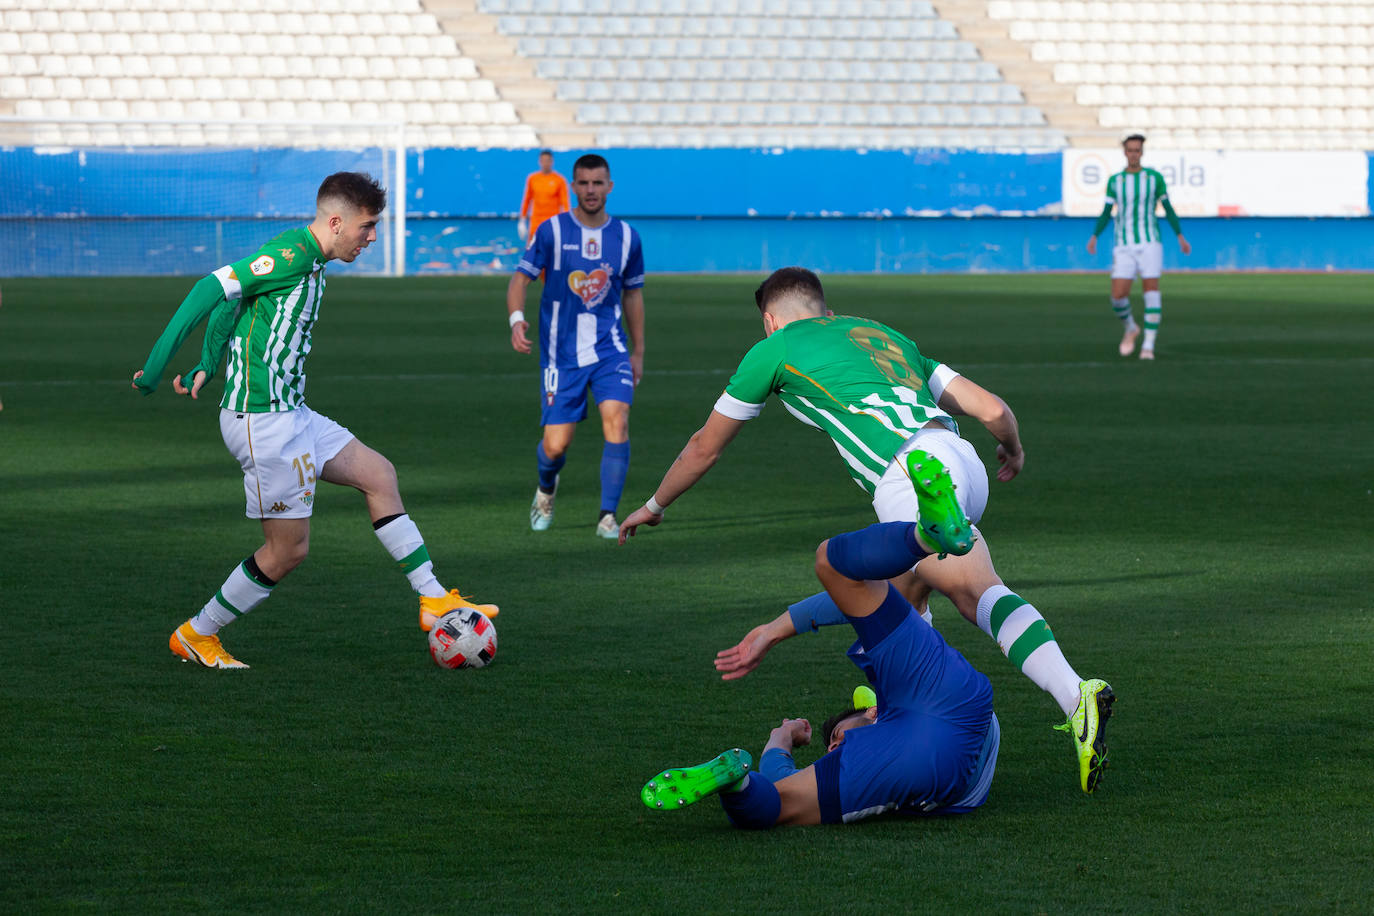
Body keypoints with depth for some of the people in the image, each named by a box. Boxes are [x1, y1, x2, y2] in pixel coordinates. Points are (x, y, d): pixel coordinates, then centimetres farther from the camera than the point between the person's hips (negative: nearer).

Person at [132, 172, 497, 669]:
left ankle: (434, 601, 15)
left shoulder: (309, 263, 13)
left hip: (290, 414, 10)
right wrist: (155, 366, -23)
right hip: (261, 419, -10)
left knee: (378, 474, 11)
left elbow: (225, 305, 20)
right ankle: (196, 636, 13)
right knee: (289, 548, -1)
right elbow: (214, 288, -23)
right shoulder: (292, 255, -17)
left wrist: (207, 367, 14)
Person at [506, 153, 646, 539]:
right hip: (561, 353, -1)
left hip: (609, 348, 1)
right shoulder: (552, 231, -4)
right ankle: (546, 488, 34)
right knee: (555, 446, -4)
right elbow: (520, 277, -5)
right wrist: (516, 318, -25)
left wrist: (638, 353, 16)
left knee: (617, 419, -22)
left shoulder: (626, 236, 3)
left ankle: (608, 517, -13)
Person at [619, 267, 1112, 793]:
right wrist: (1013, 450, 50)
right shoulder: (879, 334, 35)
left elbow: (705, 447, 32)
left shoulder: (775, 350, 21)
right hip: (964, 464, 7)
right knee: (900, 598, 24)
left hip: (913, 477, -7)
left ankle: (1076, 698, -40)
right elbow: (991, 408, 27)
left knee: (977, 595, -19)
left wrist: (654, 507, 49)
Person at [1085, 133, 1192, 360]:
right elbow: (1106, 213, 10)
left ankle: (1148, 346, -7)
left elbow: (1168, 209, 8)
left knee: (1151, 290, -12)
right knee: (1118, 297, -9)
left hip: (1150, 244, -1)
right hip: (1124, 246, 1)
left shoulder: (1154, 177, 2)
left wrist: (1180, 236, 1)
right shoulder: (1115, 181, 6)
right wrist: (1094, 236, -4)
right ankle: (1130, 328, 22)